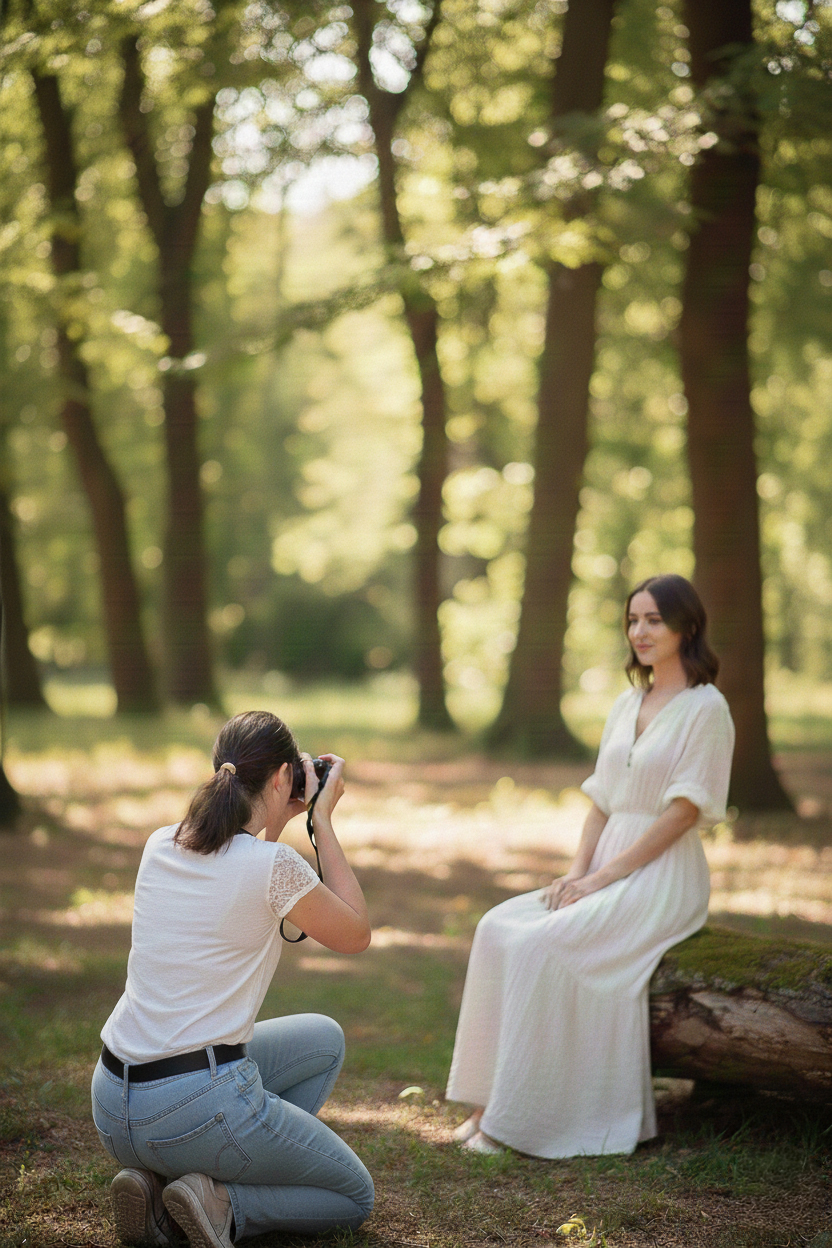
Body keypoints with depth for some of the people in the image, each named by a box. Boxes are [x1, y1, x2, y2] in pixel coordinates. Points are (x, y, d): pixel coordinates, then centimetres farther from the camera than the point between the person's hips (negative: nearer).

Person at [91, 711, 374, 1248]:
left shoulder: (161, 846, 5)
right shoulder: (273, 865, -14)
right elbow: (357, 935, 4)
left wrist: (278, 822, 23)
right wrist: (323, 821, 6)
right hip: (199, 1102, -6)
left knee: (325, 1039, 27)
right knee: (355, 1198, 19)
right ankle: (222, 1202, -6)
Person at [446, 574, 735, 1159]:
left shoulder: (704, 708, -7)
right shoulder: (627, 705, 16)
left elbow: (683, 811, -13)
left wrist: (604, 876, -15)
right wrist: (578, 870, -1)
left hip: (663, 877, -7)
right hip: (608, 872, 7)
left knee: (545, 944, -26)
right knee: (497, 929, -14)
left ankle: (519, 1117, -18)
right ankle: (490, 1104, -13)